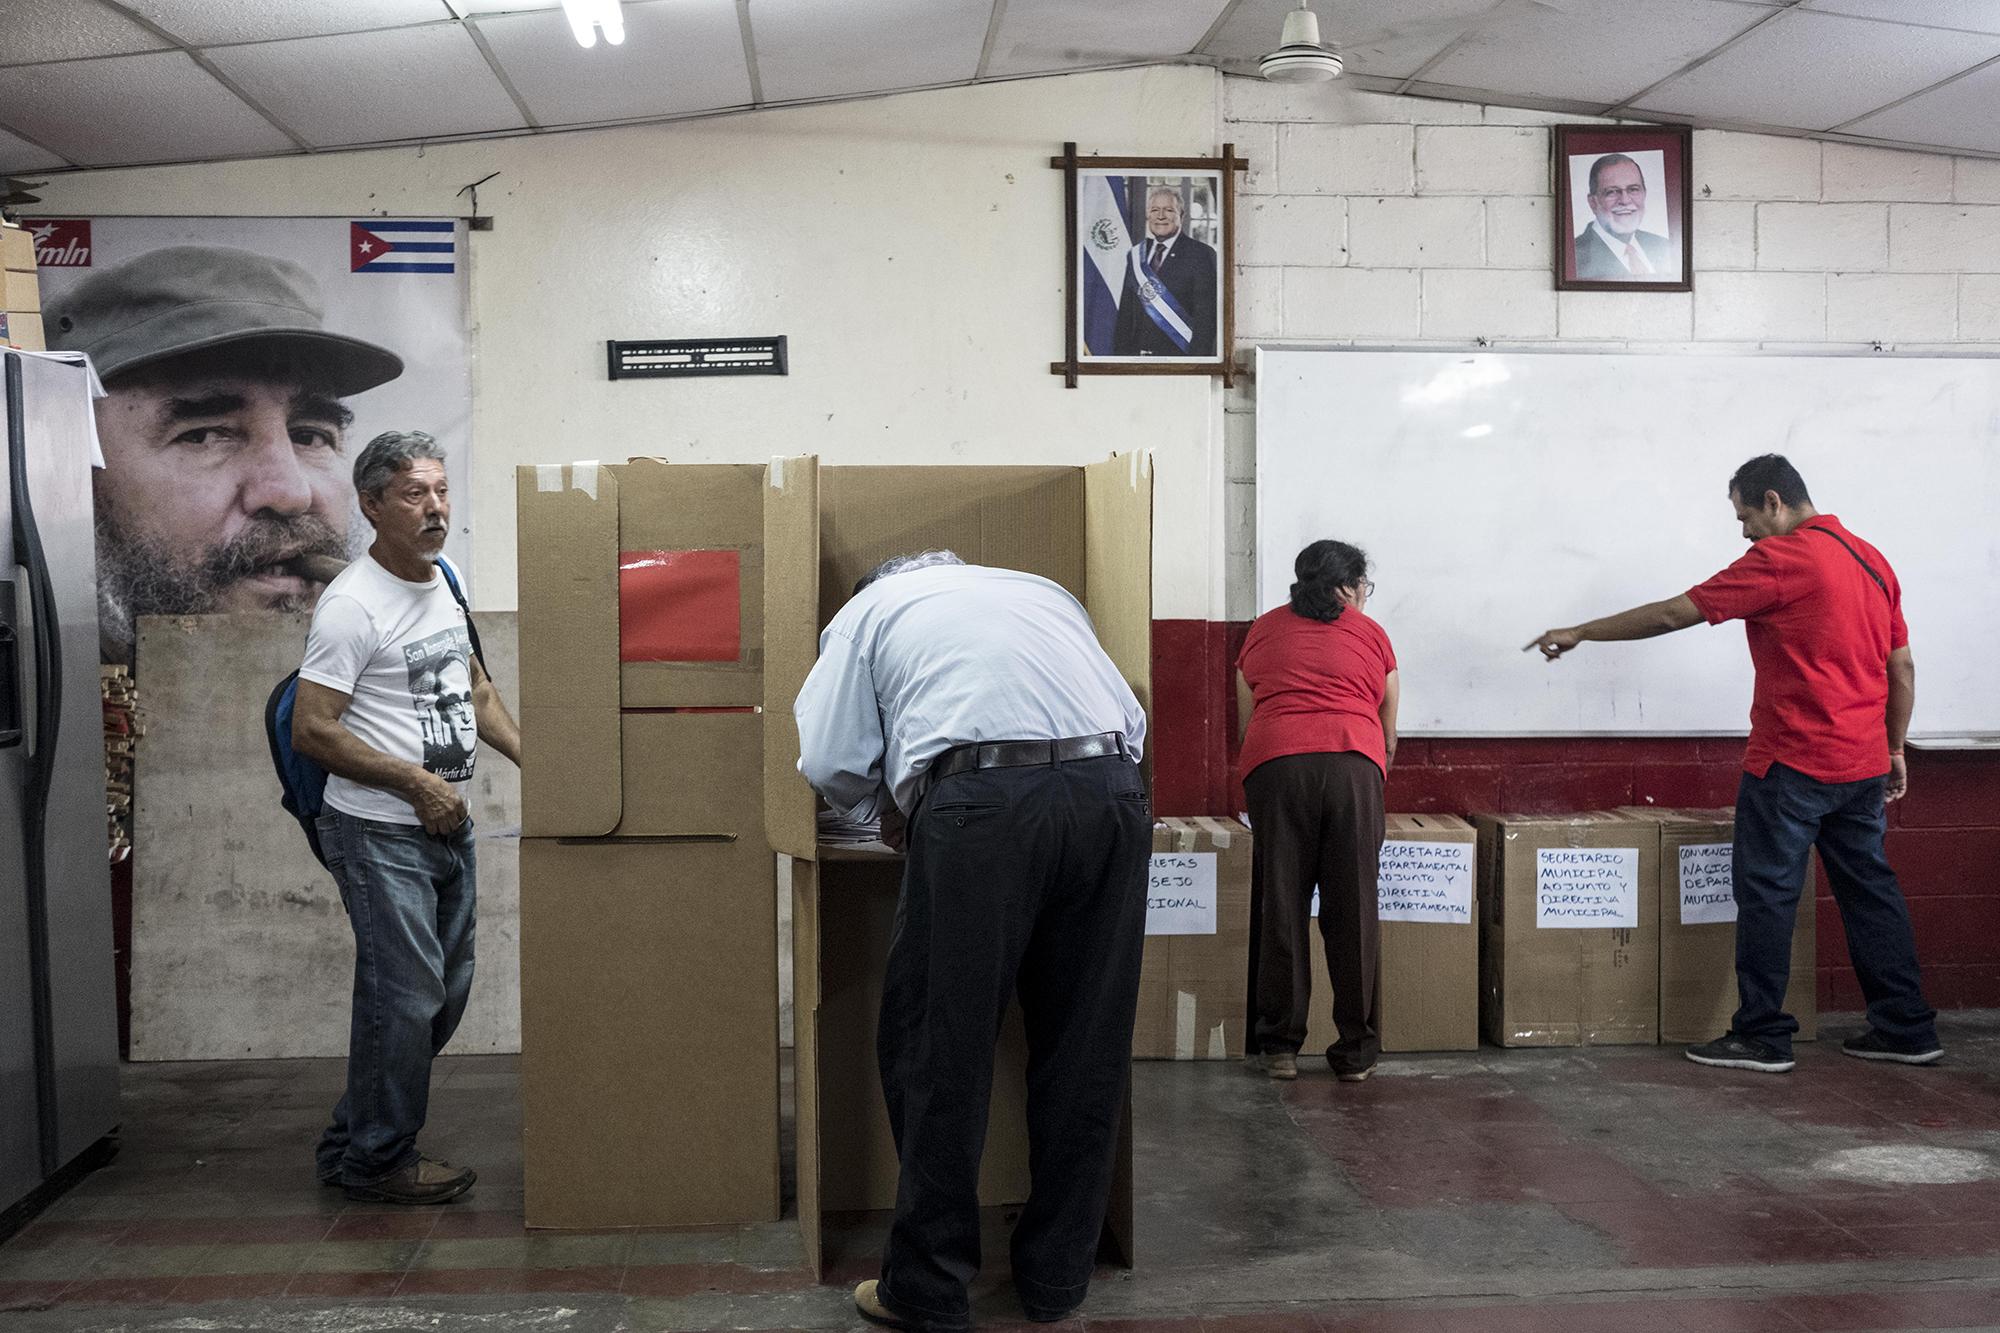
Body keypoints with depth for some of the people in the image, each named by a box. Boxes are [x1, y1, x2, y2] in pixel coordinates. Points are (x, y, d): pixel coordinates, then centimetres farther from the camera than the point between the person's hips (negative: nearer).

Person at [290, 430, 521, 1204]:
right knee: (406, 995, -7)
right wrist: (416, 781, -18)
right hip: (380, 833, -9)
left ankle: (354, 1143, 29)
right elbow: (311, 730, -20)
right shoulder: (353, 604, -17)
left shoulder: (443, 582, 10)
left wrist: (535, 760, 10)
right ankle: (377, 1161, 11)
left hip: (448, 824, 9)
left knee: (447, 990, 14)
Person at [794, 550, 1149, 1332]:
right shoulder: (1041, 591, 33)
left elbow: (829, 762, 11)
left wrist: (888, 811, 30)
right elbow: (1131, 720, 25)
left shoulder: (871, 607, 22)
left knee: (939, 1042, 7)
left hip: (983, 800, -4)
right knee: (1085, 1046, 12)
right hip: (1113, 793, 4)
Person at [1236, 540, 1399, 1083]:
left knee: (1280, 905, 6)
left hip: (1274, 762, 1)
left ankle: (1280, 1046, 9)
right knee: (1352, 908, 4)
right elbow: (1388, 733, 25)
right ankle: (1355, 1051, 8)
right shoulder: (1370, 635, 19)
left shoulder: (1262, 631, 23)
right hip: (1352, 763, -1)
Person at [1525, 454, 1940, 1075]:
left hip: (1793, 761, -8)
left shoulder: (1781, 559, -12)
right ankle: (1908, 1029, 18)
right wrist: (1895, 749, 22)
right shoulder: (1871, 559, 12)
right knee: (1869, 889, 14)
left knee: (1767, 894, -1)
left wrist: (1580, 633, -5)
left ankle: (1761, 1036, 4)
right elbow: (1902, 667, 15)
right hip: (1864, 763, 8)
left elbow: (1675, 612, -12)